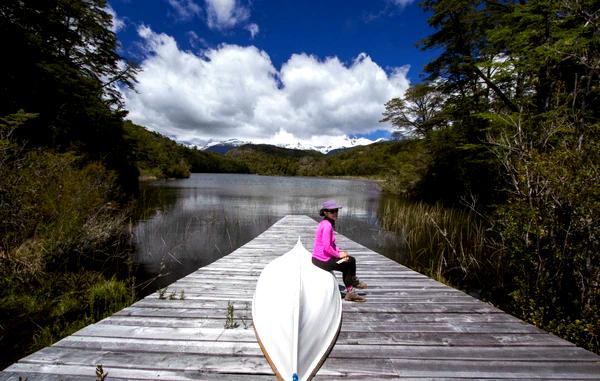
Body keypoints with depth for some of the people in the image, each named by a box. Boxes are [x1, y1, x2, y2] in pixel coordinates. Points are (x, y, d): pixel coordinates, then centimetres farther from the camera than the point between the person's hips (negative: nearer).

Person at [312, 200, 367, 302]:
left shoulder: (325, 223, 9)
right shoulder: (327, 225, -22)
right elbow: (326, 247, -27)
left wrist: (339, 252, 2)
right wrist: (338, 254, -11)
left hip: (318, 258, 10)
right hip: (323, 261, -10)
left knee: (349, 261, 19)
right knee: (351, 261, 8)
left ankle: (350, 292, 24)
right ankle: (354, 282, 37)